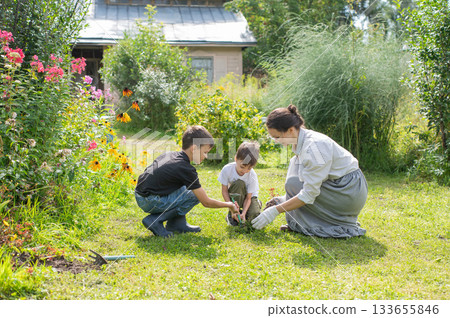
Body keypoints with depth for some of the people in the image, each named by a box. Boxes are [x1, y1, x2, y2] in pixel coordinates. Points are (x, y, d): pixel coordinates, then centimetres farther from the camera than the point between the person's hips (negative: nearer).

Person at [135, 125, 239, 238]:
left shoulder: (170, 154, 8)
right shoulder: (186, 169, -16)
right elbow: (206, 202, -11)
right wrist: (229, 205, 5)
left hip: (141, 193, 9)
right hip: (149, 202, -9)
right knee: (194, 195, -11)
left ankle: (177, 223, 14)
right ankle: (155, 221, -6)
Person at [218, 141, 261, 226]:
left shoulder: (252, 176, -25)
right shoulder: (227, 170, -26)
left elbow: (248, 198, -20)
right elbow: (224, 191, -19)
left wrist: (243, 213, -35)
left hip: (249, 196, 0)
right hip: (234, 196, 0)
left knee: (254, 215, -30)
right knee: (239, 183, -33)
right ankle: (231, 215, -19)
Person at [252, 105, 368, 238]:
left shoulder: (314, 146, -26)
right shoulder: (300, 141, 3)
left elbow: (309, 194, -26)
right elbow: (311, 182, 14)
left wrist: (276, 211, -22)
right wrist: (284, 199, 4)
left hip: (350, 191, -10)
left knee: (294, 184, -15)